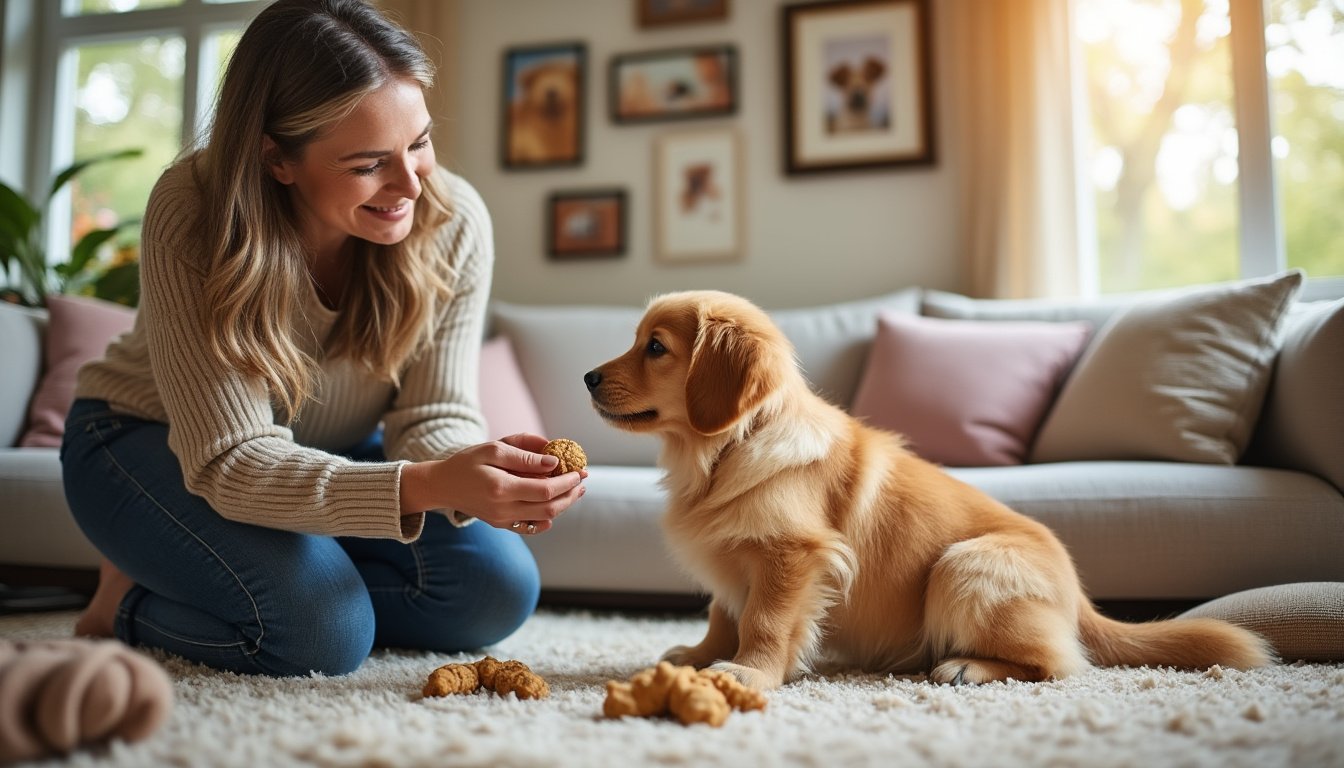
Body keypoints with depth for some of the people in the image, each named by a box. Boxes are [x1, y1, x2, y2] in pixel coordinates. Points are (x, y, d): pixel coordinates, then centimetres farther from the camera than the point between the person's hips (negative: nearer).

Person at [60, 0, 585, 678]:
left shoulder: (453, 222, -22)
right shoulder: (193, 215, -31)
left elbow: (433, 417, -19)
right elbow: (231, 461, -35)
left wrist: (472, 474, -44)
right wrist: (423, 486, -51)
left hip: (332, 454, 5)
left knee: (497, 590, -12)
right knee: (323, 629, -29)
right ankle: (133, 597, 5)